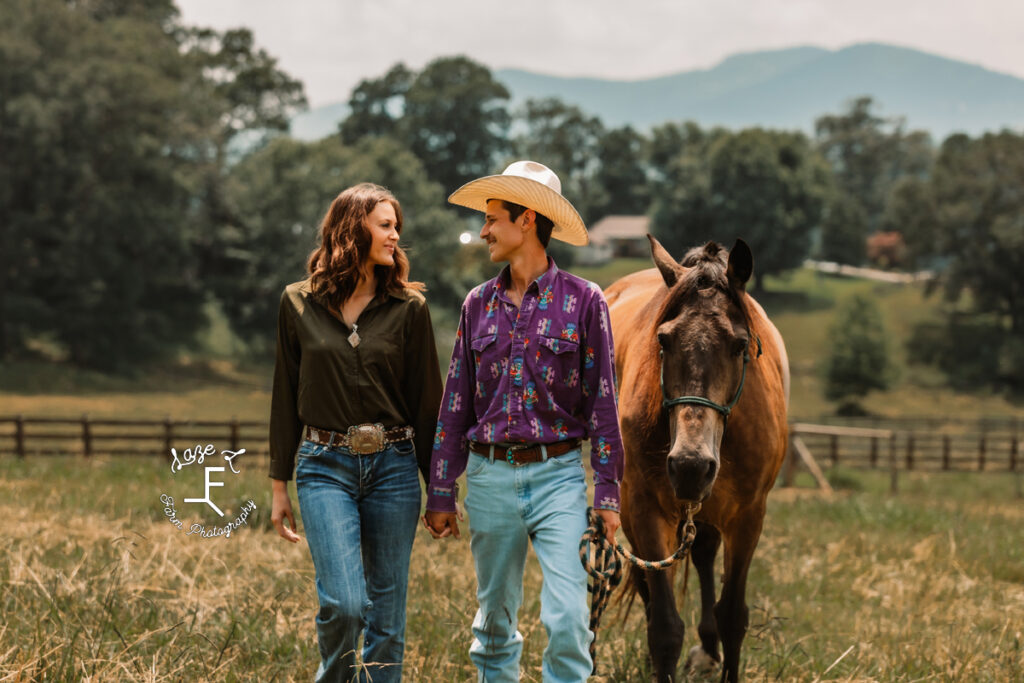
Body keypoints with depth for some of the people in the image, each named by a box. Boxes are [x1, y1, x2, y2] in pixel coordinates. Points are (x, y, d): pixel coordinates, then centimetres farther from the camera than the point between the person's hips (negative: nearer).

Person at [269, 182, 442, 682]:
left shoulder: (408, 308, 3)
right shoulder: (298, 304, 4)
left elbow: (426, 398, 5)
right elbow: (285, 398, 9)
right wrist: (280, 485, 9)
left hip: (394, 467, 1)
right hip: (325, 468, -1)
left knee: (387, 613, 4)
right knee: (343, 603, -14)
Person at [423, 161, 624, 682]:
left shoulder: (582, 300, -3)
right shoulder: (479, 304, 7)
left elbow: (602, 401, -2)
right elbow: (456, 403, 11)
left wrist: (607, 493, -6)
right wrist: (441, 493, 8)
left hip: (558, 477, -3)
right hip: (490, 477, 4)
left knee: (568, 617, -13)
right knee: (494, 616, 11)